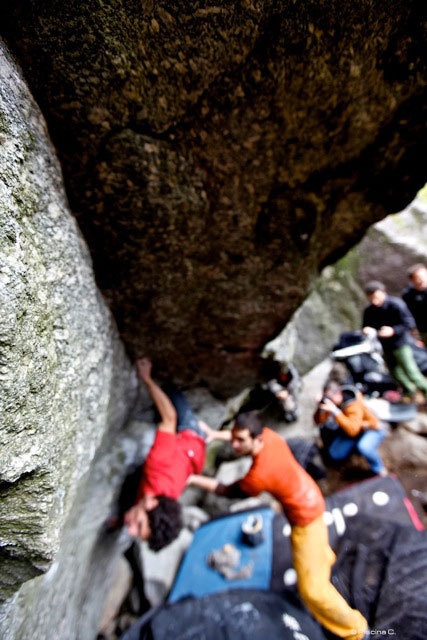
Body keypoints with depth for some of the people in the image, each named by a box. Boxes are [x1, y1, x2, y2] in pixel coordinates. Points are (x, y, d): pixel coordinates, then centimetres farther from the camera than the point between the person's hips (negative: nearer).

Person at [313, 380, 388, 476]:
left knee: (364, 447, -37)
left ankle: (380, 470, -7)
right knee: (335, 454, -4)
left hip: (371, 430, -6)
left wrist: (335, 411, -52)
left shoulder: (354, 405, -34)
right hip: (350, 429, 6)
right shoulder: (329, 400, -15)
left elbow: (352, 430, -48)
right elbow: (318, 421, -13)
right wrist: (321, 408, -33)